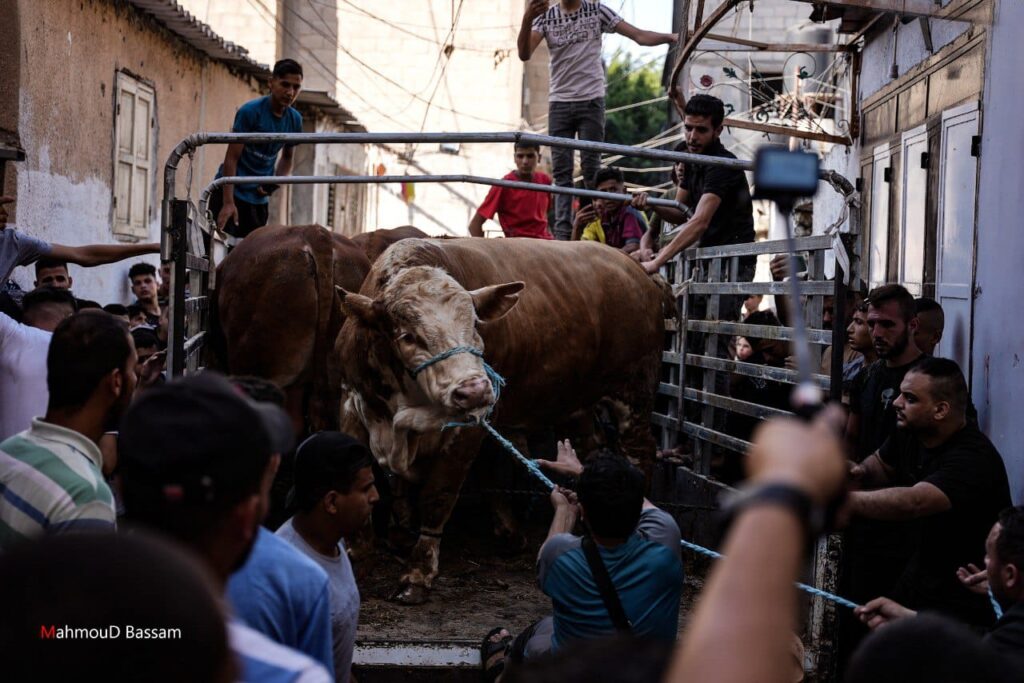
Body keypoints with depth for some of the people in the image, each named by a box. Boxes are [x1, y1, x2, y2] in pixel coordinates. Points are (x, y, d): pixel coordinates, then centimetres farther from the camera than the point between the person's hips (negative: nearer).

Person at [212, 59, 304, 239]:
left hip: (259, 199, 5)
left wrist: (275, 182, -3)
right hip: (231, 192, -5)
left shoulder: (295, 120, 3)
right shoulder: (250, 111, -13)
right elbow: (232, 157, -14)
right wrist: (228, 203, -20)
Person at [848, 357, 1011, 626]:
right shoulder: (910, 432, -4)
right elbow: (882, 463, 18)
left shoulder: (973, 459, -30)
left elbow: (913, 502, -45)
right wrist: (863, 471, -6)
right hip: (922, 575, 8)